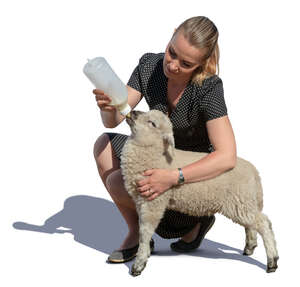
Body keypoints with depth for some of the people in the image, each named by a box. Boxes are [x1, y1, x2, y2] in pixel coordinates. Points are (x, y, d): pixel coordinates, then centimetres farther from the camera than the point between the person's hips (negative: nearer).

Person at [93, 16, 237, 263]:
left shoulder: (209, 88, -28)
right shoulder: (149, 65, -13)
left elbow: (227, 157, -33)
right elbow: (112, 122, -11)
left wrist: (173, 178, -42)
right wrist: (109, 107, -36)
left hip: (195, 175, -6)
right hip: (162, 159, 6)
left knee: (118, 184, -22)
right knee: (104, 145, -13)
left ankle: (196, 221, -1)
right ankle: (136, 233, -3)